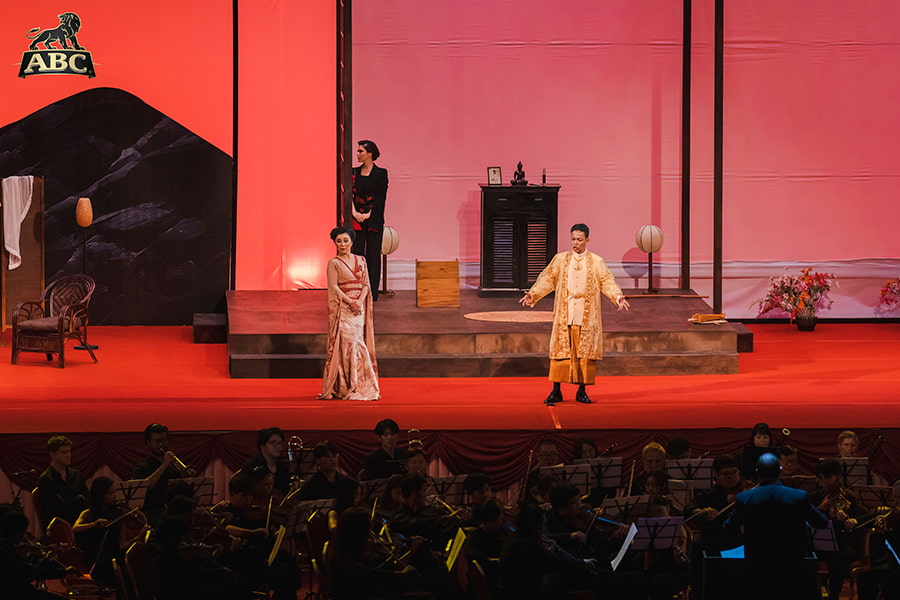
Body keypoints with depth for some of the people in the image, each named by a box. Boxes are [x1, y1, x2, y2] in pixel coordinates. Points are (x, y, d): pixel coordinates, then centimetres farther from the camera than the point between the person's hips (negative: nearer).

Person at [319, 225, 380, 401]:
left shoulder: (360, 261, 13)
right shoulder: (334, 263, 1)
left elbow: (365, 284, 10)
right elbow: (334, 288, -6)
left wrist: (360, 301, -8)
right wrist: (350, 302, -15)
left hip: (358, 307, 4)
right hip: (342, 308, -4)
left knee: (357, 343, 1)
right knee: (347, 343, -10)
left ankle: (359, 385, 4)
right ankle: (347, 386, -7)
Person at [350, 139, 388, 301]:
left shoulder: (381, 173, -1)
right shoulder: (354, 172, 11)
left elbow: (381, 197, -5)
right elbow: (350, 193, 5)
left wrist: (369, 215, -12)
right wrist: (355, 213, -9)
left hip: (374, 220, -4)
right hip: (357, 220, 4)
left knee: (373, 256, -1)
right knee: (356, 254, 1)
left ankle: (372, 293, 3)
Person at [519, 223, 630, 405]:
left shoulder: (596, 262, 6)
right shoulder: (560, 259, 9)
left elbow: (607, 282, 0)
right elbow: (547, 279, 6)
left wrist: (618, 297, -17)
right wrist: (533, 294, -8)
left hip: (586, 315, -1)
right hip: (564, 314, 1)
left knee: (585, 352, 0)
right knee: (560, 350, -2)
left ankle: (582, 391, 7)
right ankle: (556, 391, 3)